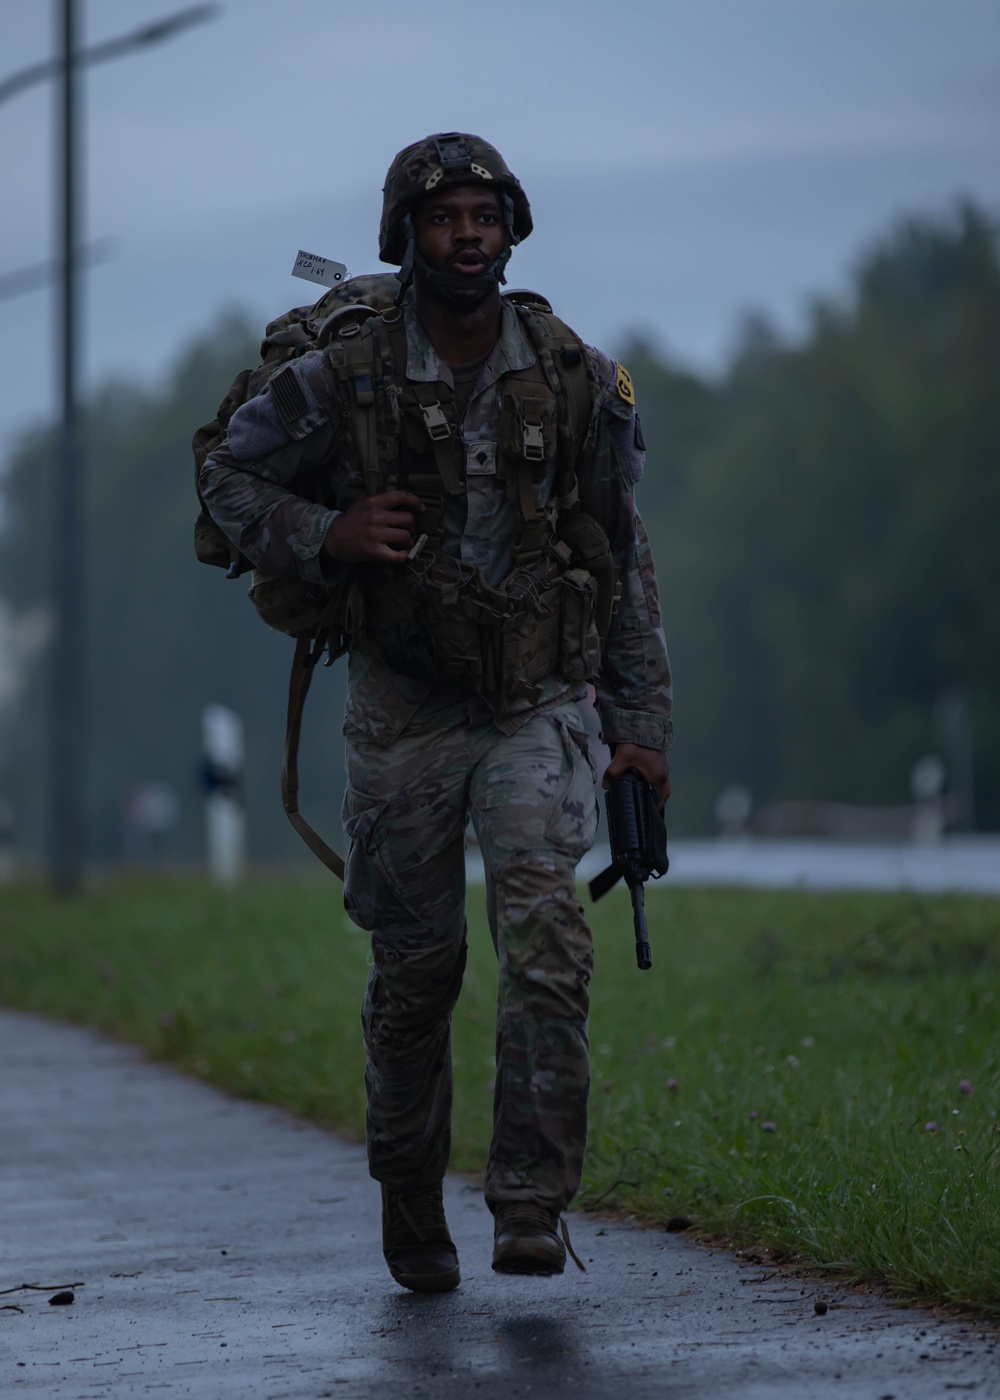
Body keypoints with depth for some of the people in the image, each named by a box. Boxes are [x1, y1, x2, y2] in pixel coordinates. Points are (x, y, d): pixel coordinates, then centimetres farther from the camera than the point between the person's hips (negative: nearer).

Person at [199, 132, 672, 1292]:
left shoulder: (575, 378, -2)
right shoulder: (345, 377, -6)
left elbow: (623, 562, 5)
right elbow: (227, 475, 7)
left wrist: (641, 721, 2)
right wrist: (323, 535, -12)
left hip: (536, 707, 0)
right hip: (403, 714, 0)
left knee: (545, 933, -20)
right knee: (415, 971, 8)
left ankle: (532, 1206, -17)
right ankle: (410, 1200, 29)